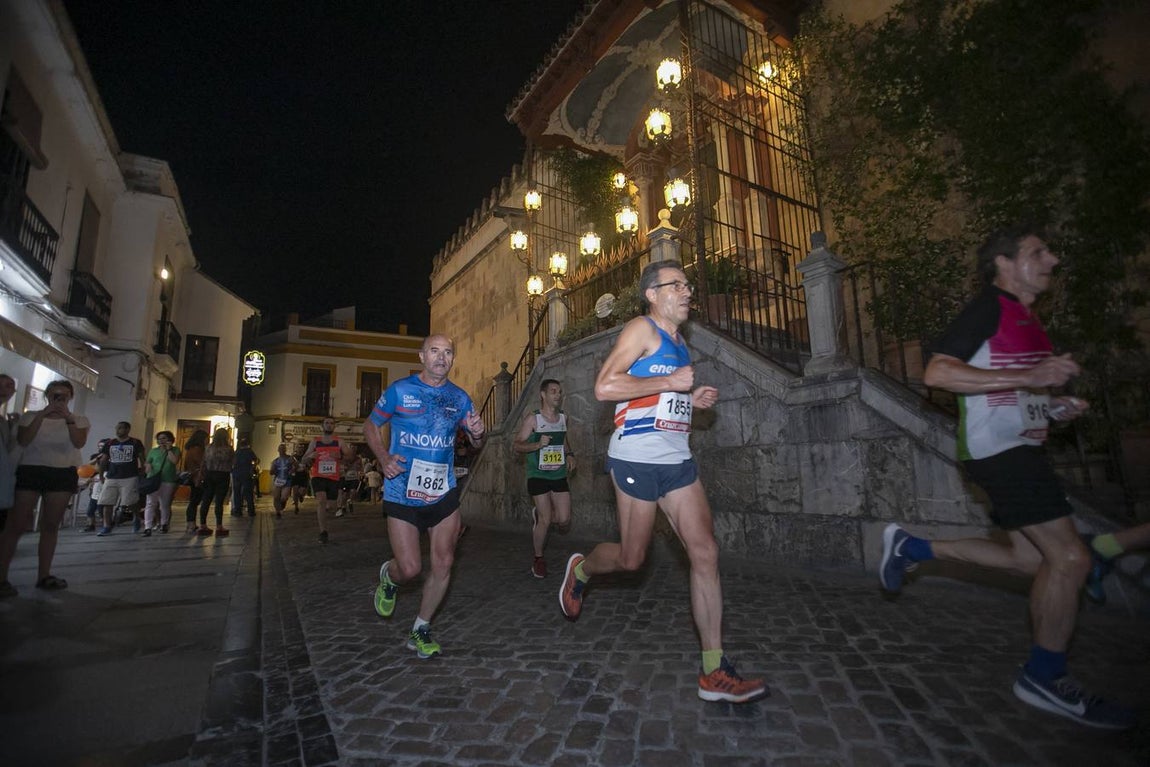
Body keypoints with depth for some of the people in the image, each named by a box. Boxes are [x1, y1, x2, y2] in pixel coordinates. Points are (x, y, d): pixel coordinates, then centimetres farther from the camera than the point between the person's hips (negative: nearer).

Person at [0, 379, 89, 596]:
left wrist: (69, 420, -22)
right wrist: (41, 415, -17)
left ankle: (43, 575, 9)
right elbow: (22, 441, -9)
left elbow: (79, 443, -9)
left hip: (63, 474, 1)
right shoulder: (30, 415, 7)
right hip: (30, 471, -1)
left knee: (51, 525, 4)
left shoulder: (79, 420, 8)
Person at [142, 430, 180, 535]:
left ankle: (164, 524, 21)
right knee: (150, 504, -8)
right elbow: (148, 465, 12)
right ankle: (148, 527, -11)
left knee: (165, 505, 7)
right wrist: (150, 476, -5)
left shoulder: (175, 450, 5)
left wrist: (168, 449, -7)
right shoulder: (153, 451, 12)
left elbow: (175, 461, -12)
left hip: (168, 481, -1)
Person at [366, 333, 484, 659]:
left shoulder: (459, 397, 4)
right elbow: (370, 426, 7)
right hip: (402, 493, -3)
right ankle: (388, 576, 33)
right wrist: (383, 458, -11)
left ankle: (420, 631, 24)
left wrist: (478, 433, -13)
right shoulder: (399, 390, -4)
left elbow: (475, 440, 12)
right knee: (410, 568, -5)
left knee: (443, 563, 2)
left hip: (444, 492, 3)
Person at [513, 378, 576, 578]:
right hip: (538, 475, -4)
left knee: (564, 520, -2)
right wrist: (538, 444, -25)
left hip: (559, 475, 5)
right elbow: (517, 445, -9)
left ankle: (539, 515, 31)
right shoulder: (532, 419, -8)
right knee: (545, 520, -5)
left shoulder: (563, 417, 7)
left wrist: (570, 454, 8)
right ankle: (538, 559, 19)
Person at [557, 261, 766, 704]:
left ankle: (714, 673, 9)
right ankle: (580, 570, 37)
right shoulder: (642, 329, -6)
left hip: (677, 459, 8)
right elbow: (604, 387, -18)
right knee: (631, 558, 3)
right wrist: (670, 383, -16)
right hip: (637, 458, -8)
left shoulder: (678, 344, 19)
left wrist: (693, 399, 11)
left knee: (706, 554, 0)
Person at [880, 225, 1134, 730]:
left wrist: (1054, 406, 11)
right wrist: (1029, 377, -24)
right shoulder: (989, 307, -9)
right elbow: (937, 372, -22)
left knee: (1032, 558, 13)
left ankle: (909, 547, 20)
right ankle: (1045, 679, 7)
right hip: (998, 448, -10)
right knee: (1069, 558, -8)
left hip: (1019, 448, 10)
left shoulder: (1025, 317, 20)